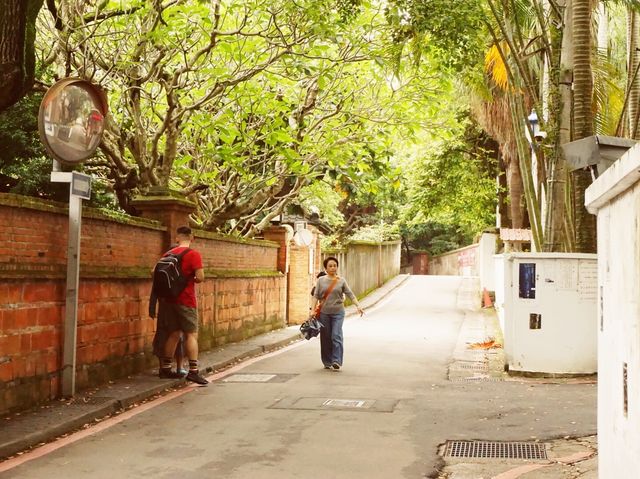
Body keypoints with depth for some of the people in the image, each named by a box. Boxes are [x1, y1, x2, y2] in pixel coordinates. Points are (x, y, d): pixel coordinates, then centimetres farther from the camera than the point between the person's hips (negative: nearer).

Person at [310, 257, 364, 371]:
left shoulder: (341, 281, 5)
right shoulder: (321, 280, 6)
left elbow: (350, 294, -1)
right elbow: (316, 296, 3)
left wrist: (358, 306, -14)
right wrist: (312, 309, -8)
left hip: (338, 312, -1)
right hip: (324, 313, 1)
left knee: (336, 336, -13)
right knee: (326, 338, 5)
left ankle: (336, 361, -16)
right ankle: (327, 362, 16)